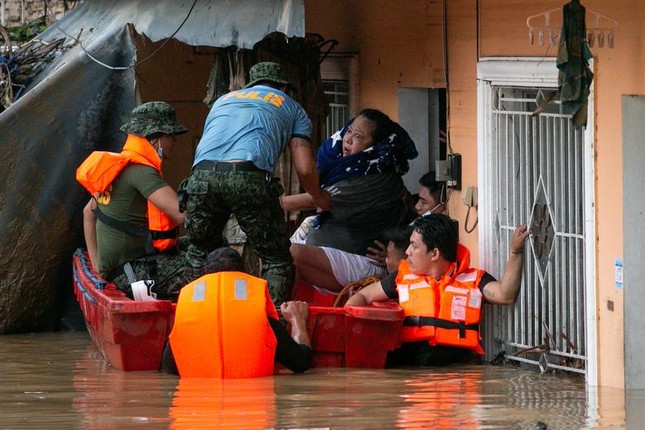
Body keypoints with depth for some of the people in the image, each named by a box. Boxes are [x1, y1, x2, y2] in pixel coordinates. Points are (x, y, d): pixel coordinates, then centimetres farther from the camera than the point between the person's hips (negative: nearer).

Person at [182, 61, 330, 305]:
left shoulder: (223, 100, 39)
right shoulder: (291, 107, 28)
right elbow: (305, 170, 18)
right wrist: (318, 198, 39)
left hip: (202, 175, 3)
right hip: (250, 176, -3)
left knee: (200, 256, 23)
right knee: (277, 260, 9)